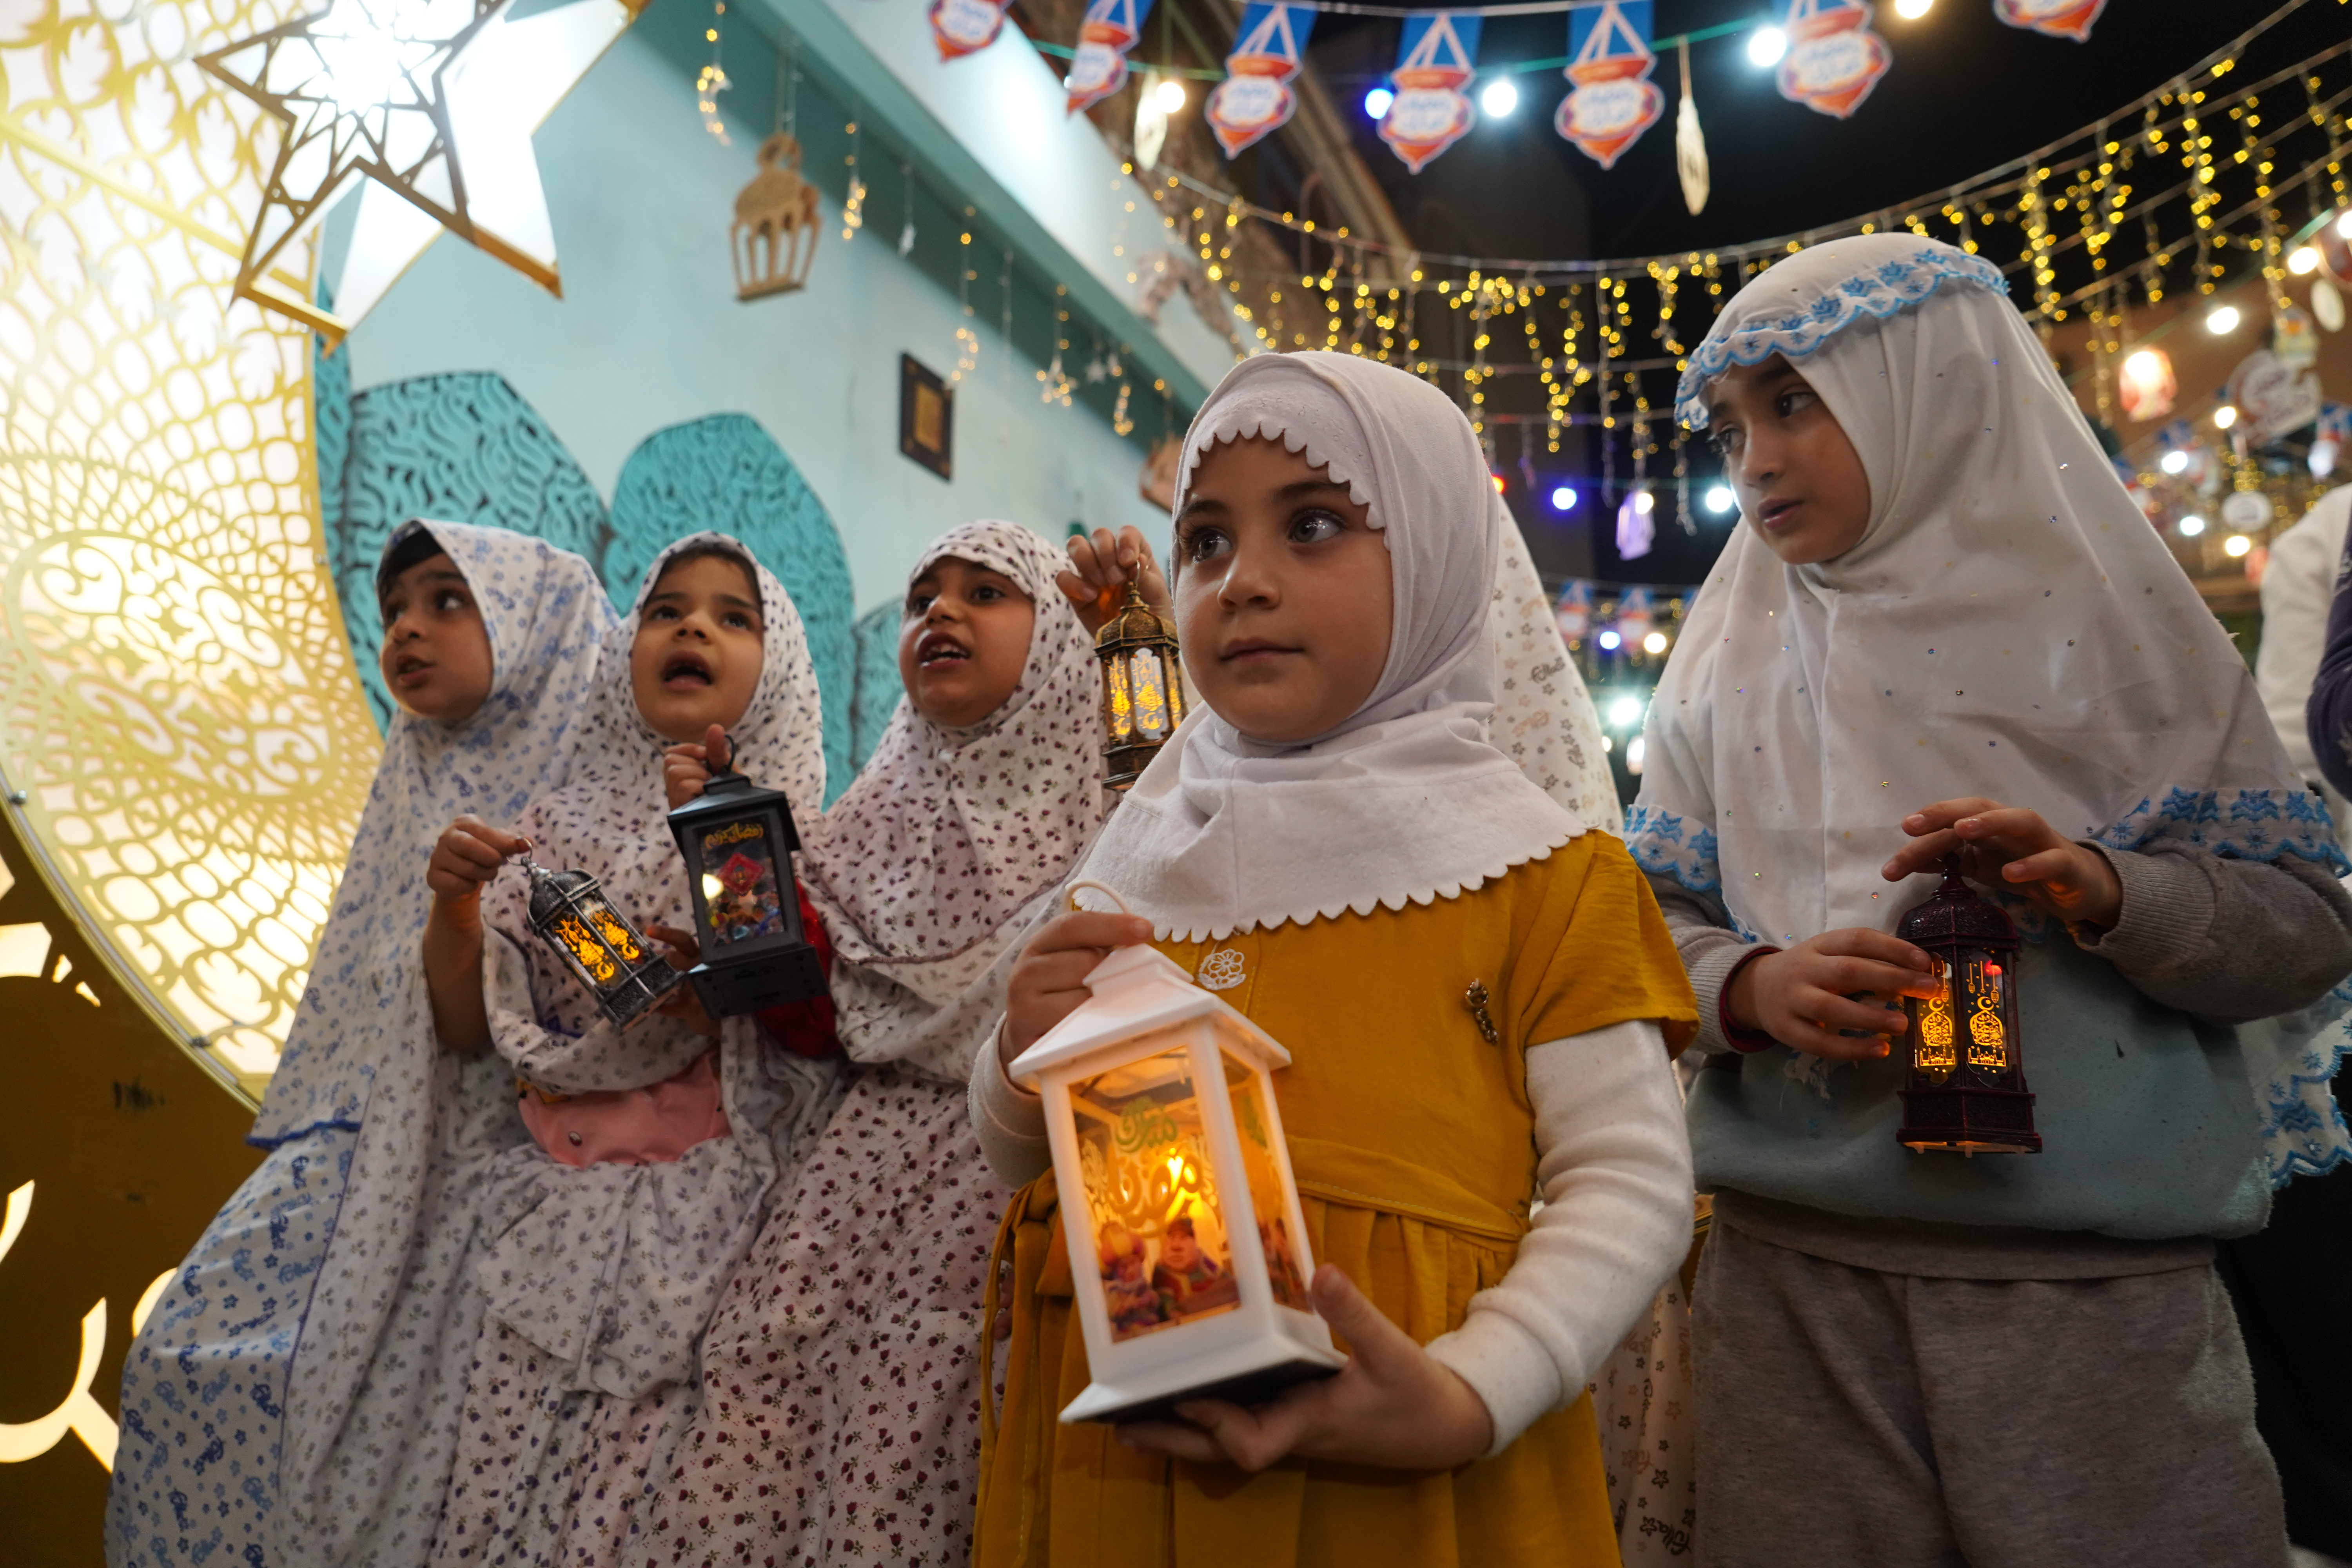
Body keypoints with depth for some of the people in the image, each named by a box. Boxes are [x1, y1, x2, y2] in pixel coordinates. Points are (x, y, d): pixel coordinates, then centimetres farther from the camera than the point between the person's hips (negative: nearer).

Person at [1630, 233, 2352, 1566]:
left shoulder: (2099, 609, 0)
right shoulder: (1731, 666, 7)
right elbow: (1651, 916, 5)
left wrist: (2110, 893, -19)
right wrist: (1752, 984, -15)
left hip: (2101, 1277, -1)